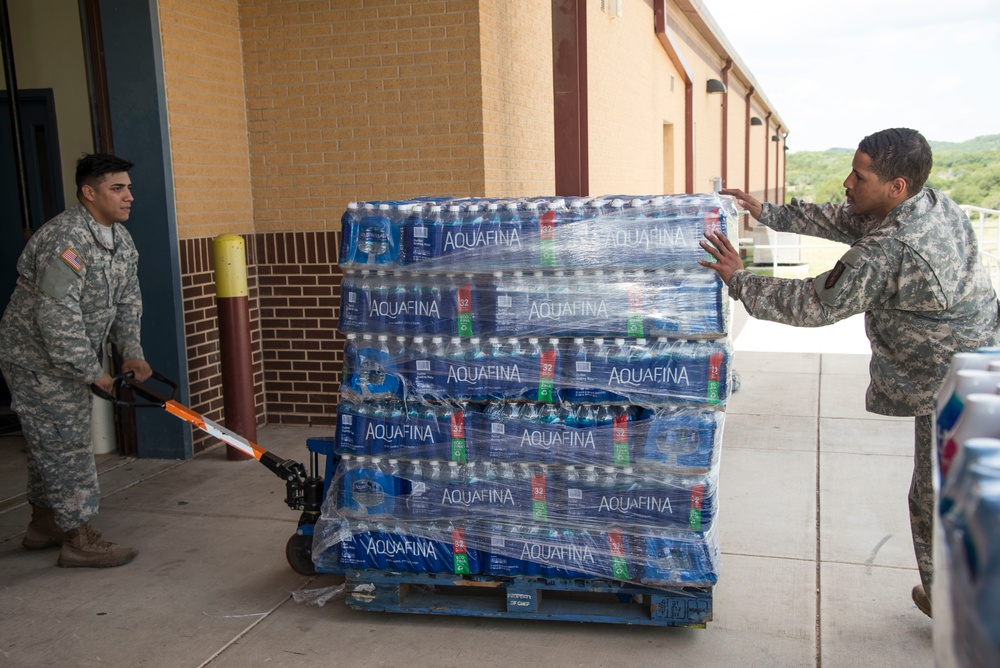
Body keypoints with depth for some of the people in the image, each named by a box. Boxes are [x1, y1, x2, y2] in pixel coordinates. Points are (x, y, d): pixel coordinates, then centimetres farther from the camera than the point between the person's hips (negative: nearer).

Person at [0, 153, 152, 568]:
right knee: (65, 445, -5)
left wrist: (132, 352, -4)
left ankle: (43, 524, 34)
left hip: (71, 358, 10)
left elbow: (127, 301, 8)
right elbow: (56, 316, -31)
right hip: (37, 359, -10)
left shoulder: (120, 238, 4)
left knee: (49, 443, 19)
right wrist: (91, 371, -25)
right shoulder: (66, 240, -27)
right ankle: (79, 540, 5)